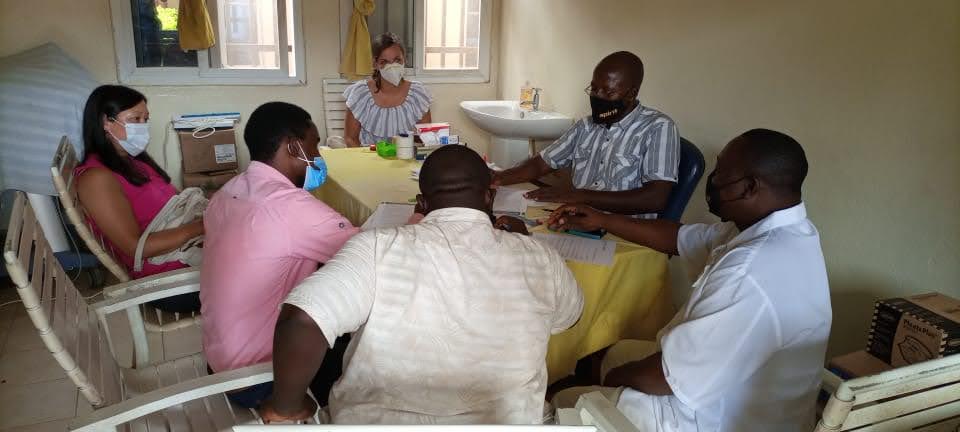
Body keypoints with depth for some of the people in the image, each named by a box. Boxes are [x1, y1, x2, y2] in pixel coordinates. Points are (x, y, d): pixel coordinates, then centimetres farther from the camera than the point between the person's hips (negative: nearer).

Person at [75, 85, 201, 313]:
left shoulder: (133, 161, 12)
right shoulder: (96, 177, -14)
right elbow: (136, 247, -21)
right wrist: (202, 226, -22)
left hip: (187, 251, 8)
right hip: (168, 281, -8)